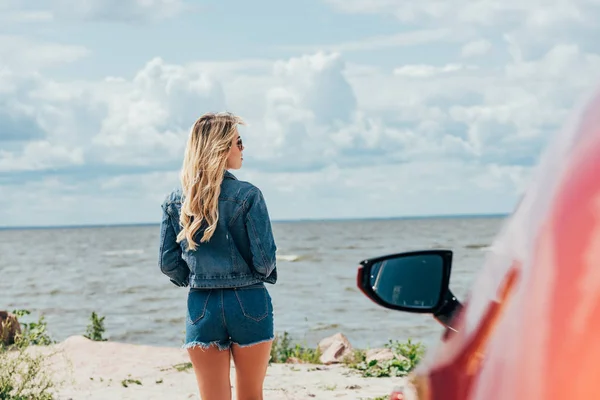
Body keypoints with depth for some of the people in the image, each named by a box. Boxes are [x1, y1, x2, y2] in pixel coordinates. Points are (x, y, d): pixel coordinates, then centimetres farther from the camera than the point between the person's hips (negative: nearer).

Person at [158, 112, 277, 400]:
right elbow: (264, 258, -11)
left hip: (201, 308, 2)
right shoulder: (248, 195, -10)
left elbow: (168, 263, 2)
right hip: (249, 304, -2)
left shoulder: (175, 201, 1)